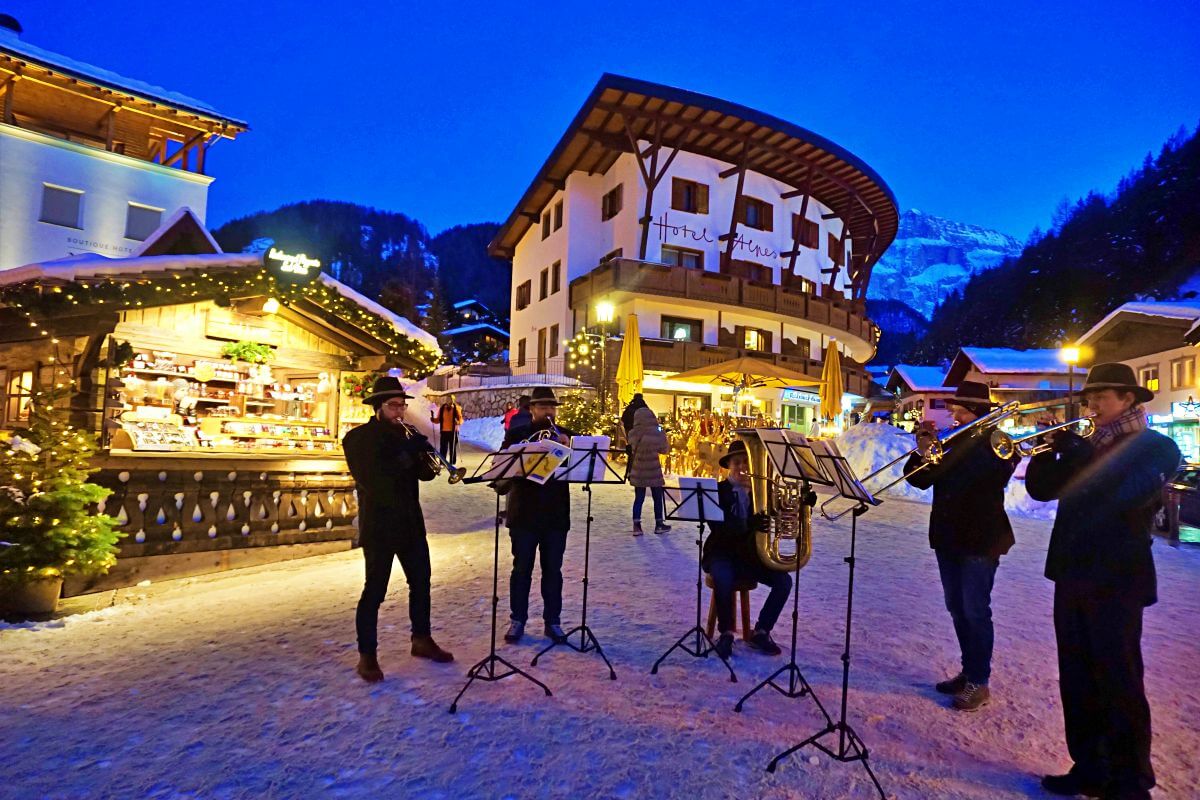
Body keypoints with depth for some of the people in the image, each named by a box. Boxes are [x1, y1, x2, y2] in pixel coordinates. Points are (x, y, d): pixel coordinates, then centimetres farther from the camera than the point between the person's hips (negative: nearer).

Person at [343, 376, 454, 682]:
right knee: (375, 590, 0)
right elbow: (369, 479, -20)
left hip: (411, 523, 6)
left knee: (421, 582, 12)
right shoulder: (358, 438, -7)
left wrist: (424, 453, -13)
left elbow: (425, 473, 8)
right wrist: (406, 453, -26)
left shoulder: (407, 435, 11)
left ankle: (421, 639, 27)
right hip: (379, 525, -6)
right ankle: (367, 655, 12)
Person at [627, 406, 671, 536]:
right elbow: (665, 450, -1)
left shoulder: (632, 433, -8)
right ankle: (659, 525, 21)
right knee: (658, 497, 13)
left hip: (637, 470, 3)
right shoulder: (657, 433, -15)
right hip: (653, 470, -3)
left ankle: (637, 526, 8)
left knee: (639, 498, 11)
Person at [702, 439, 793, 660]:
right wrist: (748, 524, -39)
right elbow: (717, 526, -21)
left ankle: (761, 632, -1)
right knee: (724, 578, -34)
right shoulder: (717, 491, -5)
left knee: (784, 580, -18)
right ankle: (726, 632, -12)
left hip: (753, 554, 4)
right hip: (723, 553, -4)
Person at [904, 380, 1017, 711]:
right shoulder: (949, 443, 9)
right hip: (947, 537, 6)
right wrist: (922, 453, -13)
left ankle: (979, 683, 12)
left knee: (975, 612, -1)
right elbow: (919, 479, 4)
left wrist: (970, 438, -23)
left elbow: (995, 476, -26)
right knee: (957, 609, 15)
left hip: (980, 540, -6)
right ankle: (968, 671, 29)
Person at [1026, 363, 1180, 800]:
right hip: (1072, 577, 6)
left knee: (1119, 683, 1)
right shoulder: (1087, 447, 14)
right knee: (1077, 680, 12)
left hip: (1116, 582, -6)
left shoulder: (1156, 448, -3)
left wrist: (1071, 448, -16)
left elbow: (1123, 494, -22)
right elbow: (1041, 489, 8)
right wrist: (1051, 446, -5)